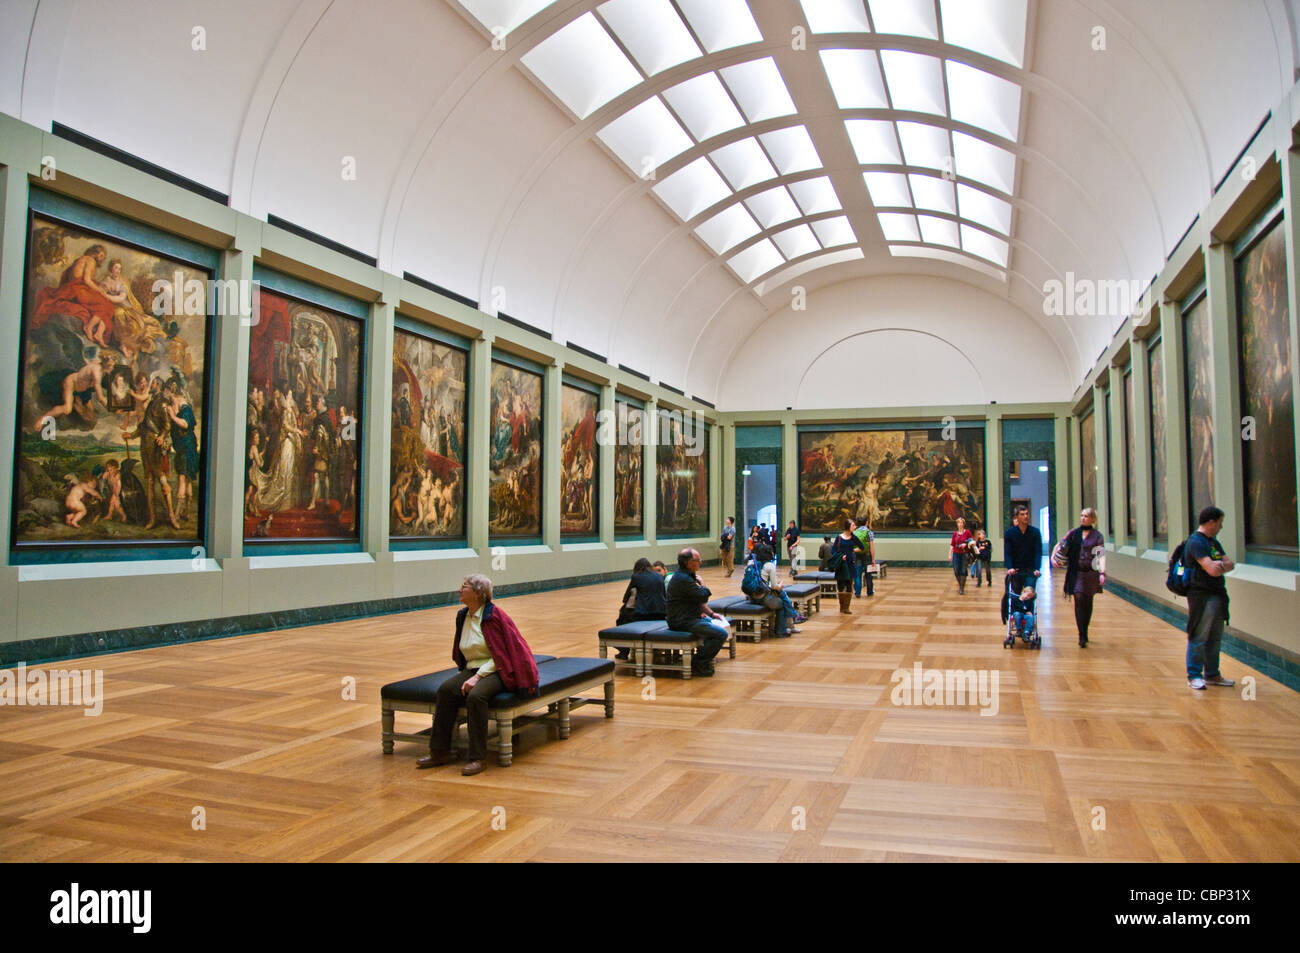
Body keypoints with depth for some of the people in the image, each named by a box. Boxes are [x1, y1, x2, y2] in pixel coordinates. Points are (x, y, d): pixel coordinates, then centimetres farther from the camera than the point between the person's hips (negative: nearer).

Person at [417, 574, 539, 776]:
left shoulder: (493, 616, -11)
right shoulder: (462, 617, 11)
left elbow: (499, 656, -14)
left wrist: (478, 676, -20)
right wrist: (463, 674, 5)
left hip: (494, 671, -7)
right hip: (471, 669, 7)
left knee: (475, 695, -34)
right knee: (445, 689, -21)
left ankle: (477, 757, -24)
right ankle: (440, 751, -15)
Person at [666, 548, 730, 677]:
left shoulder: (686, 575, 14)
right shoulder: (683, 579, -20)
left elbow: (699, 599, 20)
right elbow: (704, 596, -21)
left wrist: (711, 613, 12)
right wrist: (701, 583, -2)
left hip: (689, 617, 11)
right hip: (683, 622, -11)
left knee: (723, 624, 18)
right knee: (721, 634, -17)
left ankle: (704, 658, 19)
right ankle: (698, 664, -8)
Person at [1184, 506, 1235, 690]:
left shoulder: (1213, 541, 17)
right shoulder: (1196, 542, -15)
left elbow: (1230, 563, 10)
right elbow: (1212, 570, -23)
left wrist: (1220, 565, -11)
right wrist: (1223, 565, -3)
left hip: (1217, 595, 9)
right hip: (1202, 596, -9)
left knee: (1215, 637, 15)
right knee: (1199, 638, -4)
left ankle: (1212, 674, 25)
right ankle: (1194, 676, 3)